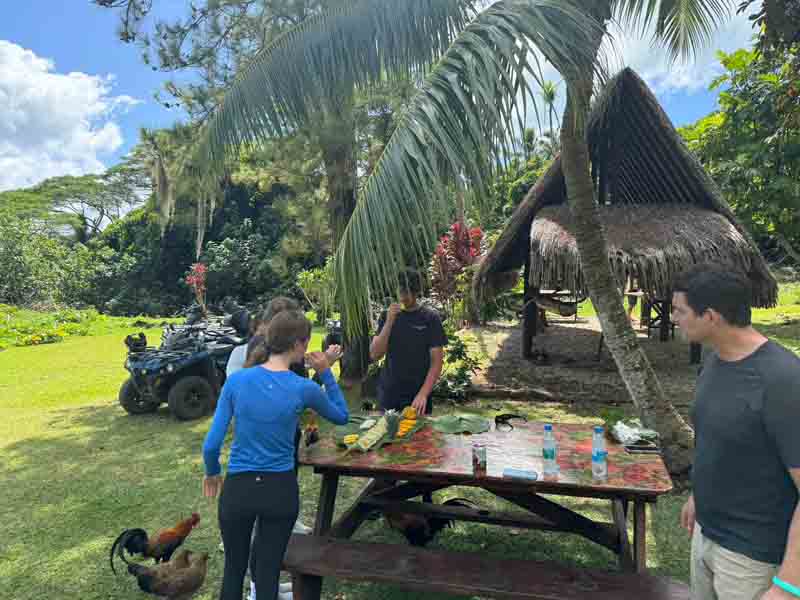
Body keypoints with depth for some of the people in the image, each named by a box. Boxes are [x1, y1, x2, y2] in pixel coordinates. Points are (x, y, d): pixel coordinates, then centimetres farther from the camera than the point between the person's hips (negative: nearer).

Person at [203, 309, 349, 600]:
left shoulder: (236, 380, -10)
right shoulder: (304, 389, -13)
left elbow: (211, 444, -7)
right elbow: (342, 416, 6)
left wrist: (212, 473, 12)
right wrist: (326, 373, 3)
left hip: (237, 488, 1)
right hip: (280, 491, -1)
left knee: (234, 567, 21)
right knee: (268, 570, 15)